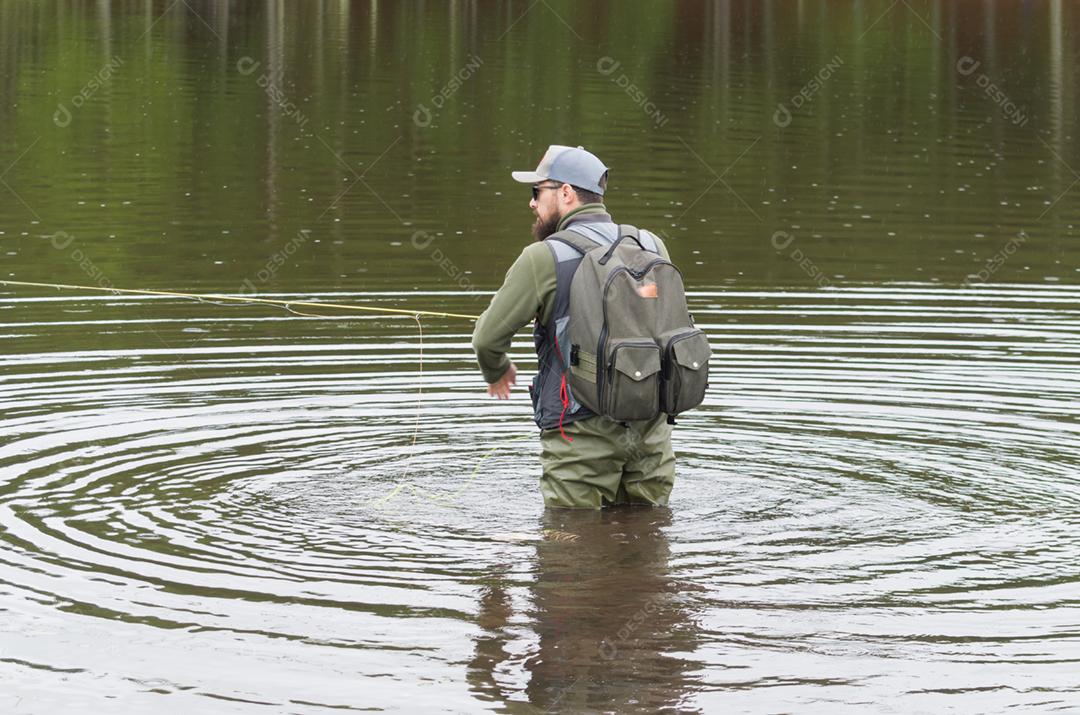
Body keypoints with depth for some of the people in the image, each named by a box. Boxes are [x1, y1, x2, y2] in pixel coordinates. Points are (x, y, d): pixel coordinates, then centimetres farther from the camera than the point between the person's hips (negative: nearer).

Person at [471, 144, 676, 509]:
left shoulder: (544, 258, -10)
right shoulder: (652, 247, 5)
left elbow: (488, 337, -5)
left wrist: (497, 373, 18)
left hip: (582, 431, -5)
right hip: (651, 429, 5)